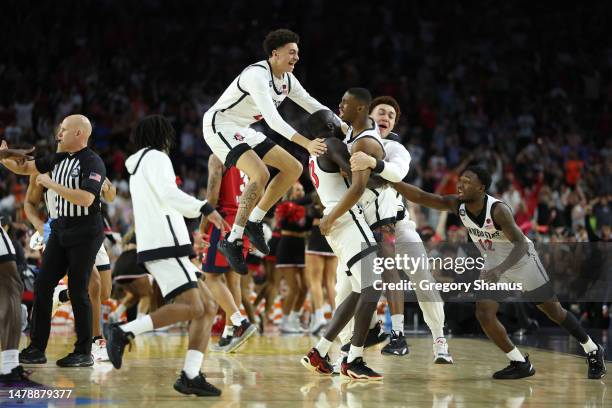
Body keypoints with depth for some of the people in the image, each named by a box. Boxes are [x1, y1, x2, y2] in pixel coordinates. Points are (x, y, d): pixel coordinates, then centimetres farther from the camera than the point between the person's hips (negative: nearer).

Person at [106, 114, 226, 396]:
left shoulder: (139, 165, 26)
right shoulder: (156, 157, -2)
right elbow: (168, 194, -18)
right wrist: (205, 208, -24)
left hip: (160, 247, 10)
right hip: (165, 245, -10)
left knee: (209, 308, 3)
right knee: (192, 308, -21)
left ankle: (191, 376, -7)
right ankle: (124, 332, -24)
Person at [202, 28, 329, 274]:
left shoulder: (287, 79, 4)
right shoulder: (257, 75, -25)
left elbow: (315, 107, 12)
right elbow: (272, 119, -35)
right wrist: (307, 144, -42)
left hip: (242, 130, 10)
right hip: (219, 125, -10)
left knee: (293, 168, 3)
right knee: (260, 174, -29)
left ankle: (254, 222, 8)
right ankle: (233, 240, -21)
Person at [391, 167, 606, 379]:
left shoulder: (498, 209, -32)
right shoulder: (457, 205, -15)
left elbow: (521, 245, -37)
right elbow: (420, 197, -17)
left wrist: (500, 270, -51)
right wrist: (393, 181, -30)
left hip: (522, 260, -5)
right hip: (494, 266, 5)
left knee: (554, 310, 5)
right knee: (484, 314, -11)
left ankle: (593, 352, 25)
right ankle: (520, 364, 2)